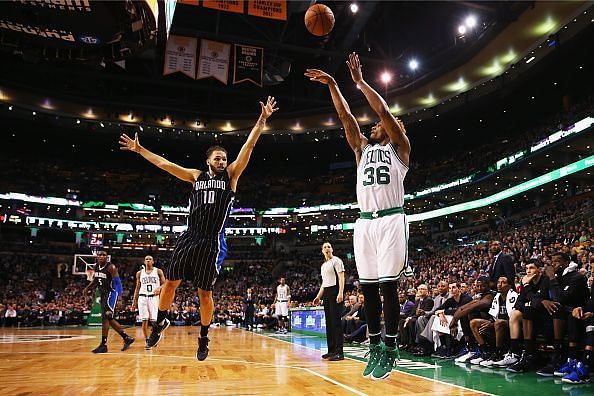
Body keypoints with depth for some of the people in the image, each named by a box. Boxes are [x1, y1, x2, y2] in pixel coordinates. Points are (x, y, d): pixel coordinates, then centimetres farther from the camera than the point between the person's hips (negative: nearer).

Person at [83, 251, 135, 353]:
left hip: (111, 293, -9)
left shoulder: (111, 267, -16)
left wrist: (119, 297, -28)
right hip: (103, 294, 9)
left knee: (105, 317, -12)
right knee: (109, 319, 12)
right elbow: (95, 280, 25)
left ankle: (103, 345, -4)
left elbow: (118, 282, -20)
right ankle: (127, 338, 20)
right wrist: (87, 288, 11)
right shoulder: (96, 267, 7)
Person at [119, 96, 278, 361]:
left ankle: (204, 337, 20)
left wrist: (262, 120, -10)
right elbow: (165, 164, 14)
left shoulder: (231, 175, 5)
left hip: (212, 242, -3)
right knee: (171, 281, 6)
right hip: (189, 238, 3)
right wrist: (140, 149, 14)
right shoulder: (196, 176, 12)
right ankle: (161, 322, 31)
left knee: (204, 292, 3)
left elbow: (249, 146, -3)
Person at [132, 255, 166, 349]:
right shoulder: (139, 273, 11)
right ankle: (147, 341, 5)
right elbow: (137, 288, 14)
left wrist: (159, 288, -19)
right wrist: (134, 301, 9)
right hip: (143, 297, 2)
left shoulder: (158, 271, 4)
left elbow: (165, 284, 3)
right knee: (144, 320, -3)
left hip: (154, 297, -2)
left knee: (154, 320, -5)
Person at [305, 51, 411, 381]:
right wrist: (332, 84, 10)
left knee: (388, 285, -7)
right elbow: (346, 117, 15)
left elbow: (383, 111, -2)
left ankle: (390, 350, 1)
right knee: (368, 287, 4)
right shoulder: (362, 148, 23)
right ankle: (375, 347, 12)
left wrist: (359, 81, 1)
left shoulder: (399, 146, 10)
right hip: (364, 222, 5)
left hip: (391, 220, -5)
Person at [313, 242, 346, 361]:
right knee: (329, 322, 9)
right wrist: (318, 296, 19)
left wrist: (340, 293, -23)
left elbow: (341, 278, -12)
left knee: (336, 321, -10)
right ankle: (331, 350, 15)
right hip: (326, 293, 8)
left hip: (335, 291, -8)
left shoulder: (336, 261, -4)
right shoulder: (323, 265, 20)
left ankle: (339, 352, -9)